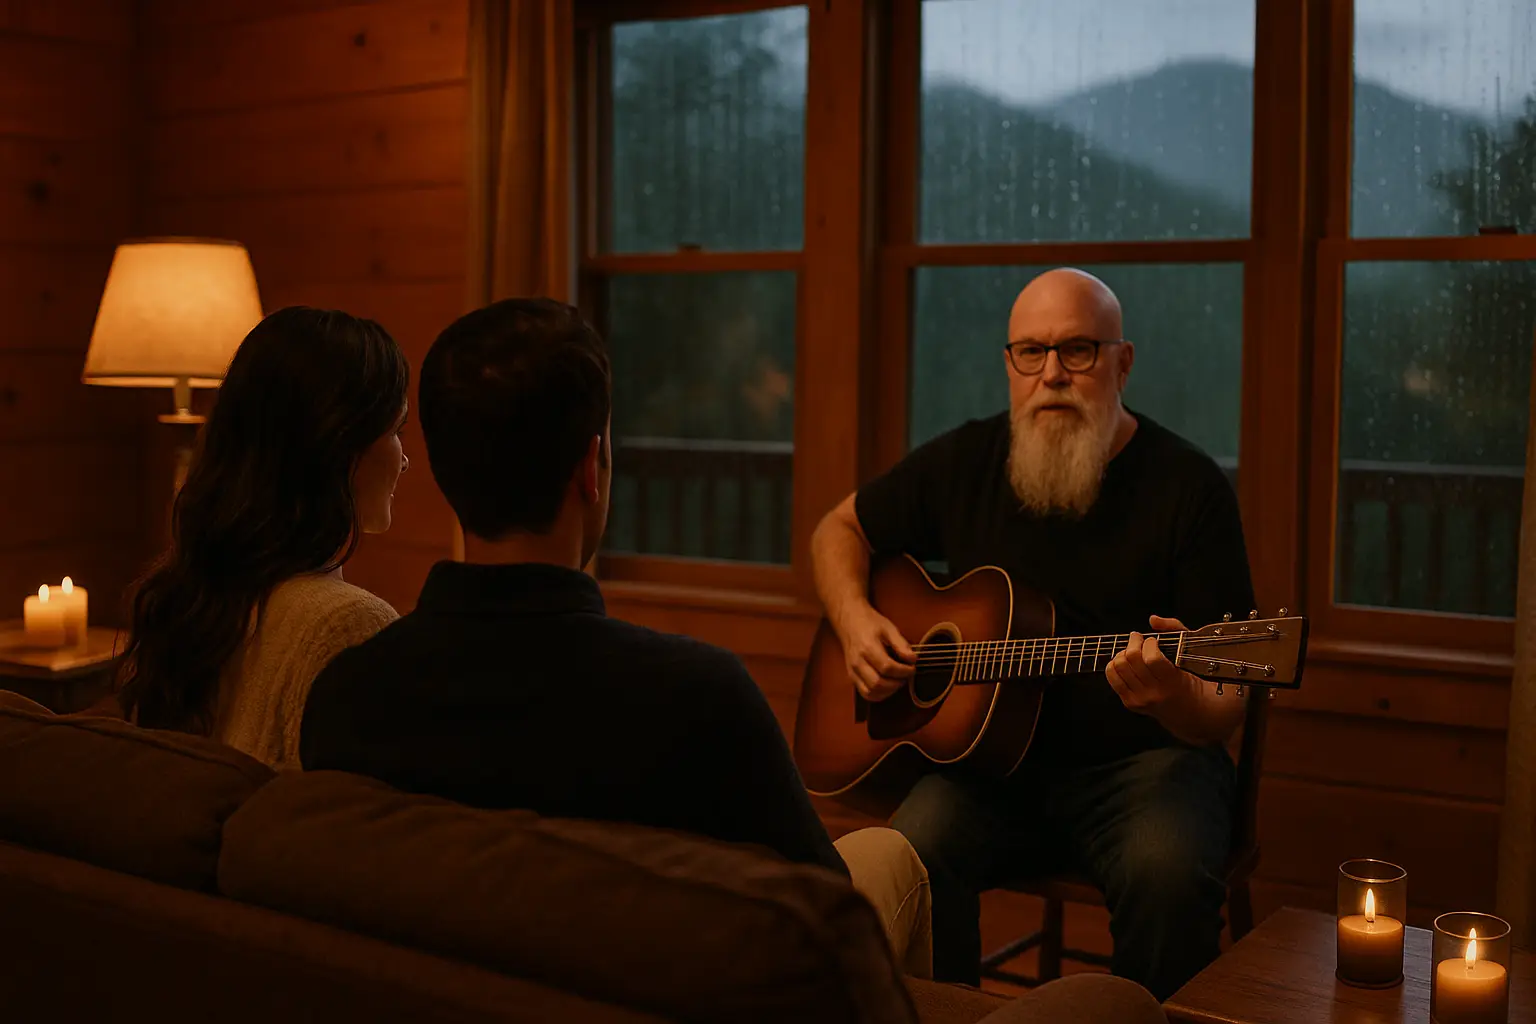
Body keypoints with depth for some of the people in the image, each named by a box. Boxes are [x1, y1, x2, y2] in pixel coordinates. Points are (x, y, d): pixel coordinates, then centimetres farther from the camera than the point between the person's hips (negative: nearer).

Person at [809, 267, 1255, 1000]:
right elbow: (838, 530, 20)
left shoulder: (1190, 486, -6)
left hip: (1144, 756, -2)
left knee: (1170, 870, -33)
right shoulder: (965, 461, 5)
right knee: (910, 852, -28)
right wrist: (854, 622, 0)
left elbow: (1224, 713, -8)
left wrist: (1176, 697, -32)